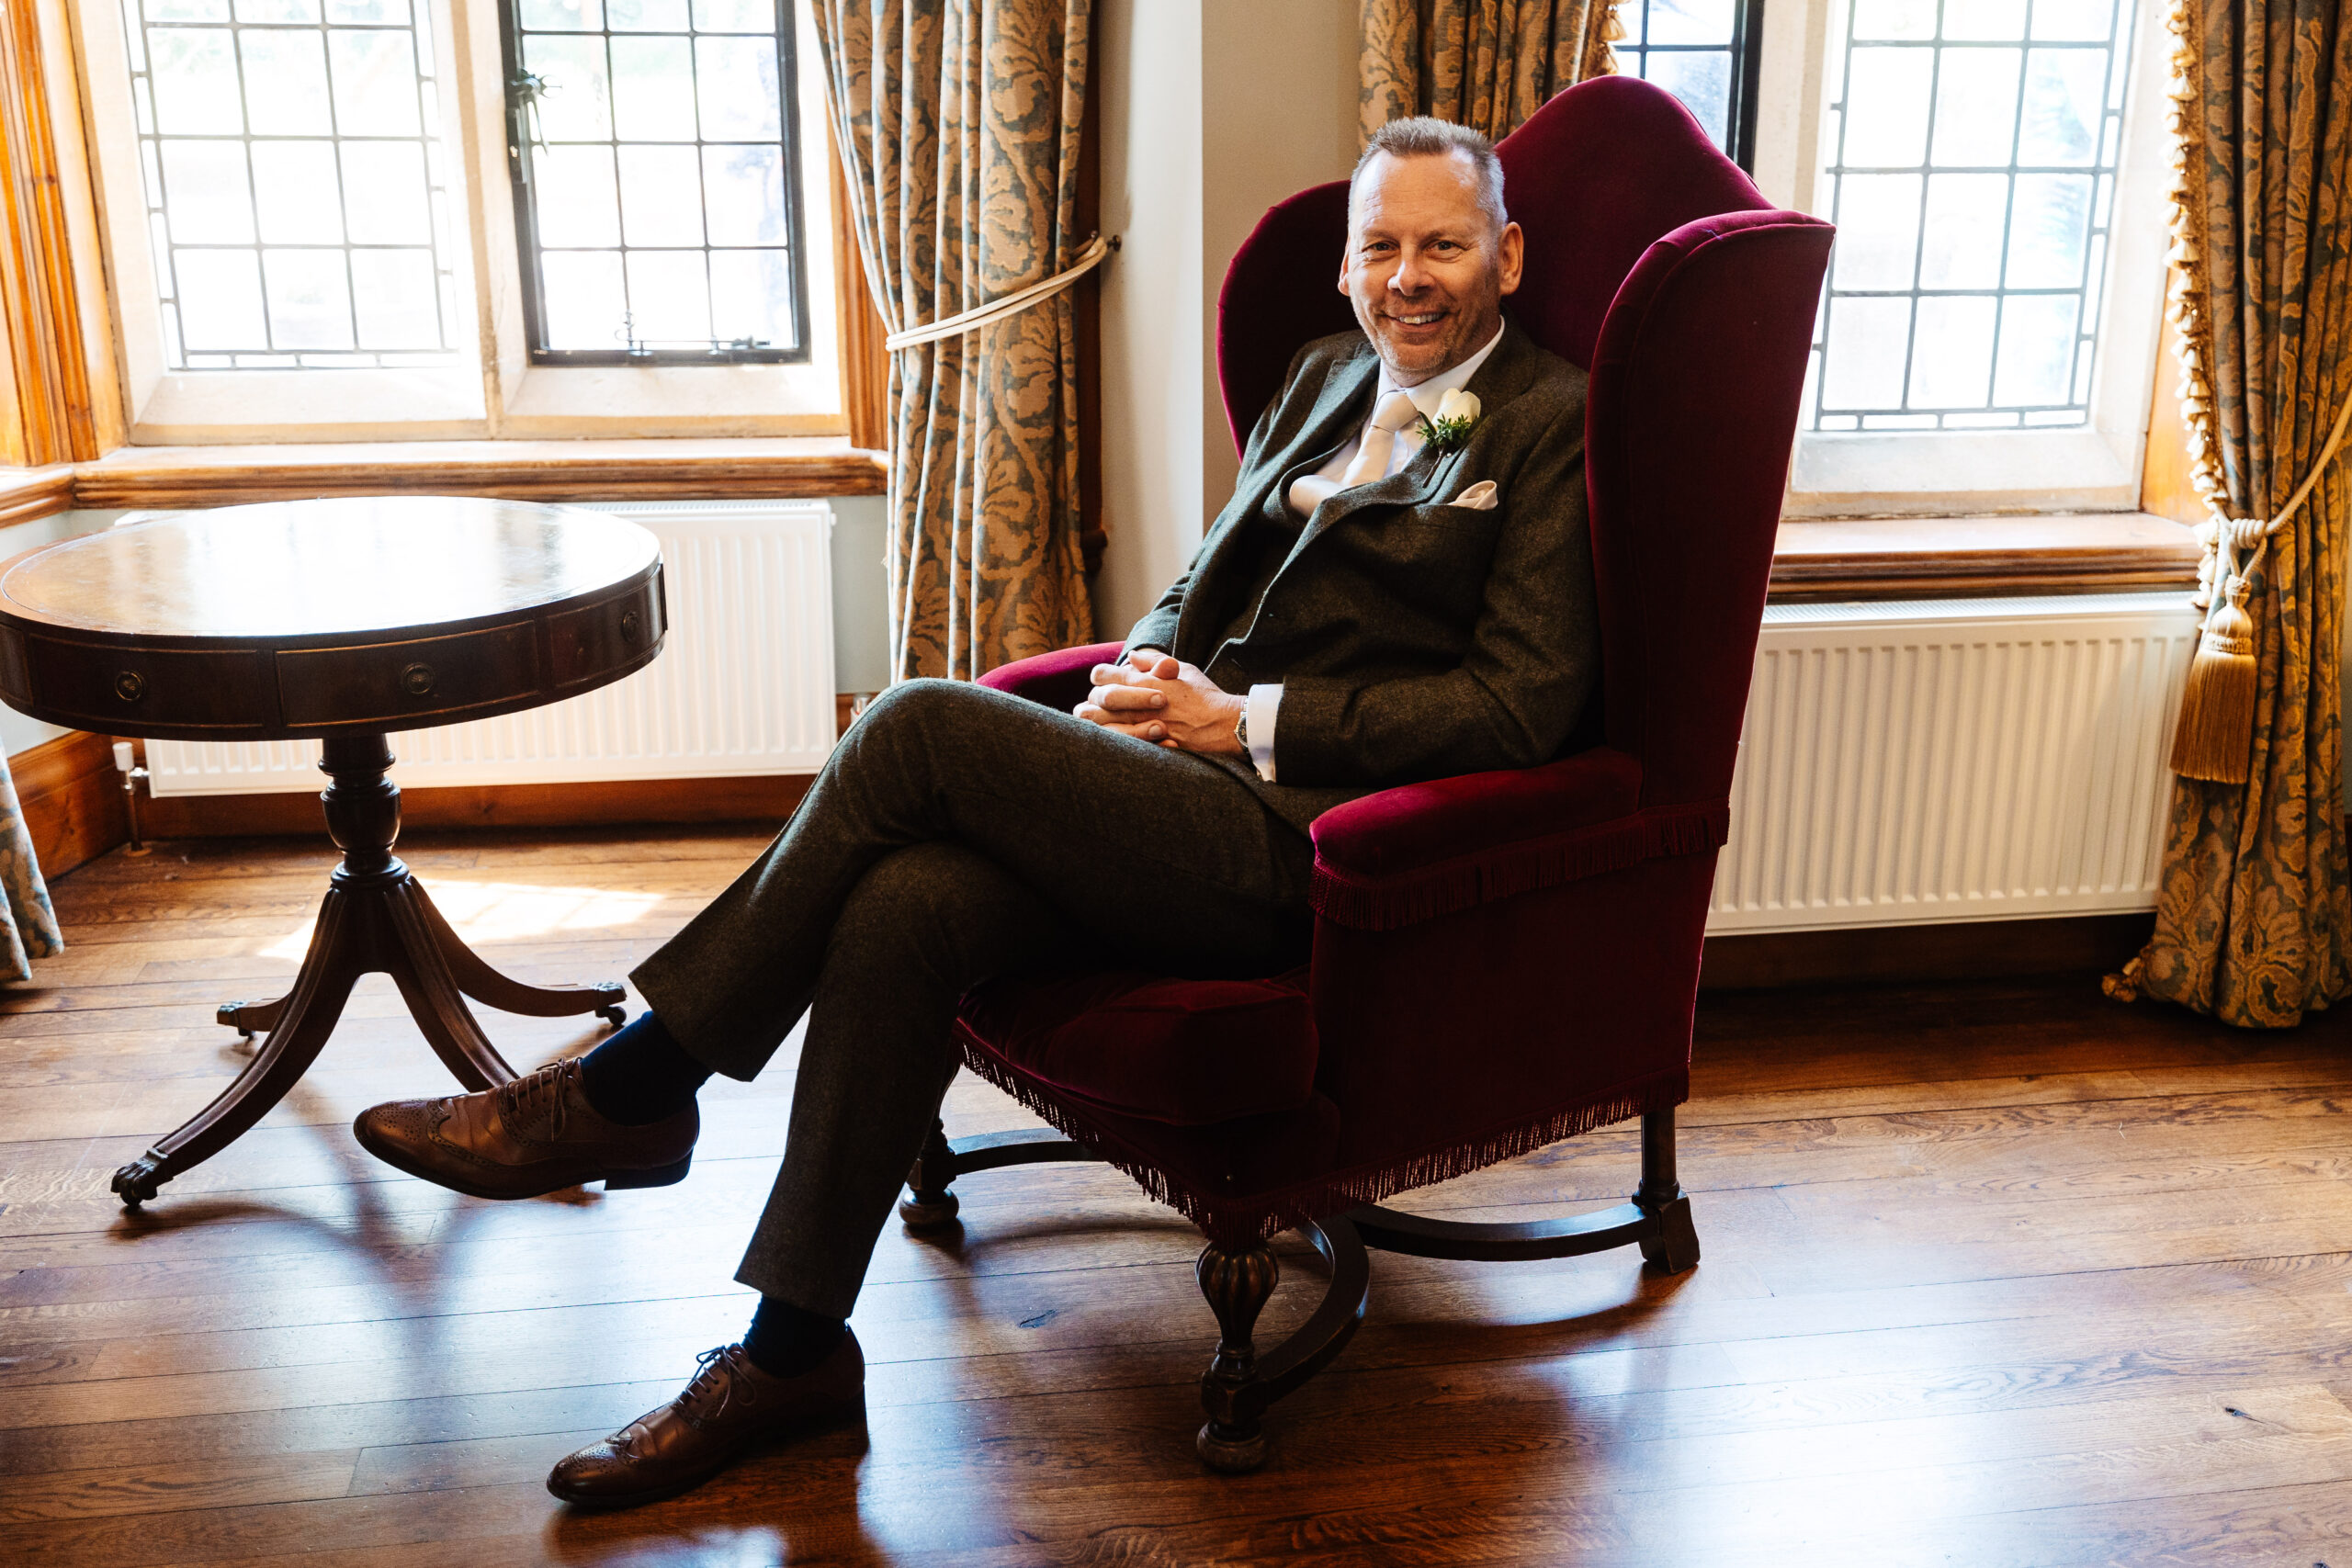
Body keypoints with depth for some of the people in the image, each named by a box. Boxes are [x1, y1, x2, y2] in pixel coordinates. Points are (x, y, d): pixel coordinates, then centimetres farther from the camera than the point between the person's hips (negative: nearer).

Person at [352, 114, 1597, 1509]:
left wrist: (1251, 719, -11)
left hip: (1317, 842, -6)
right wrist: (1151, 676, 1)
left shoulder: (1555, 426, 1)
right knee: (896, 908, -21)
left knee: (923, 724, -22)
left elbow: (1524, 704, -9)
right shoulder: (1324, 378, 23)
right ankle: (794, 1349, -10)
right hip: (1209, 774, 6)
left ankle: (628, 1092, -8)